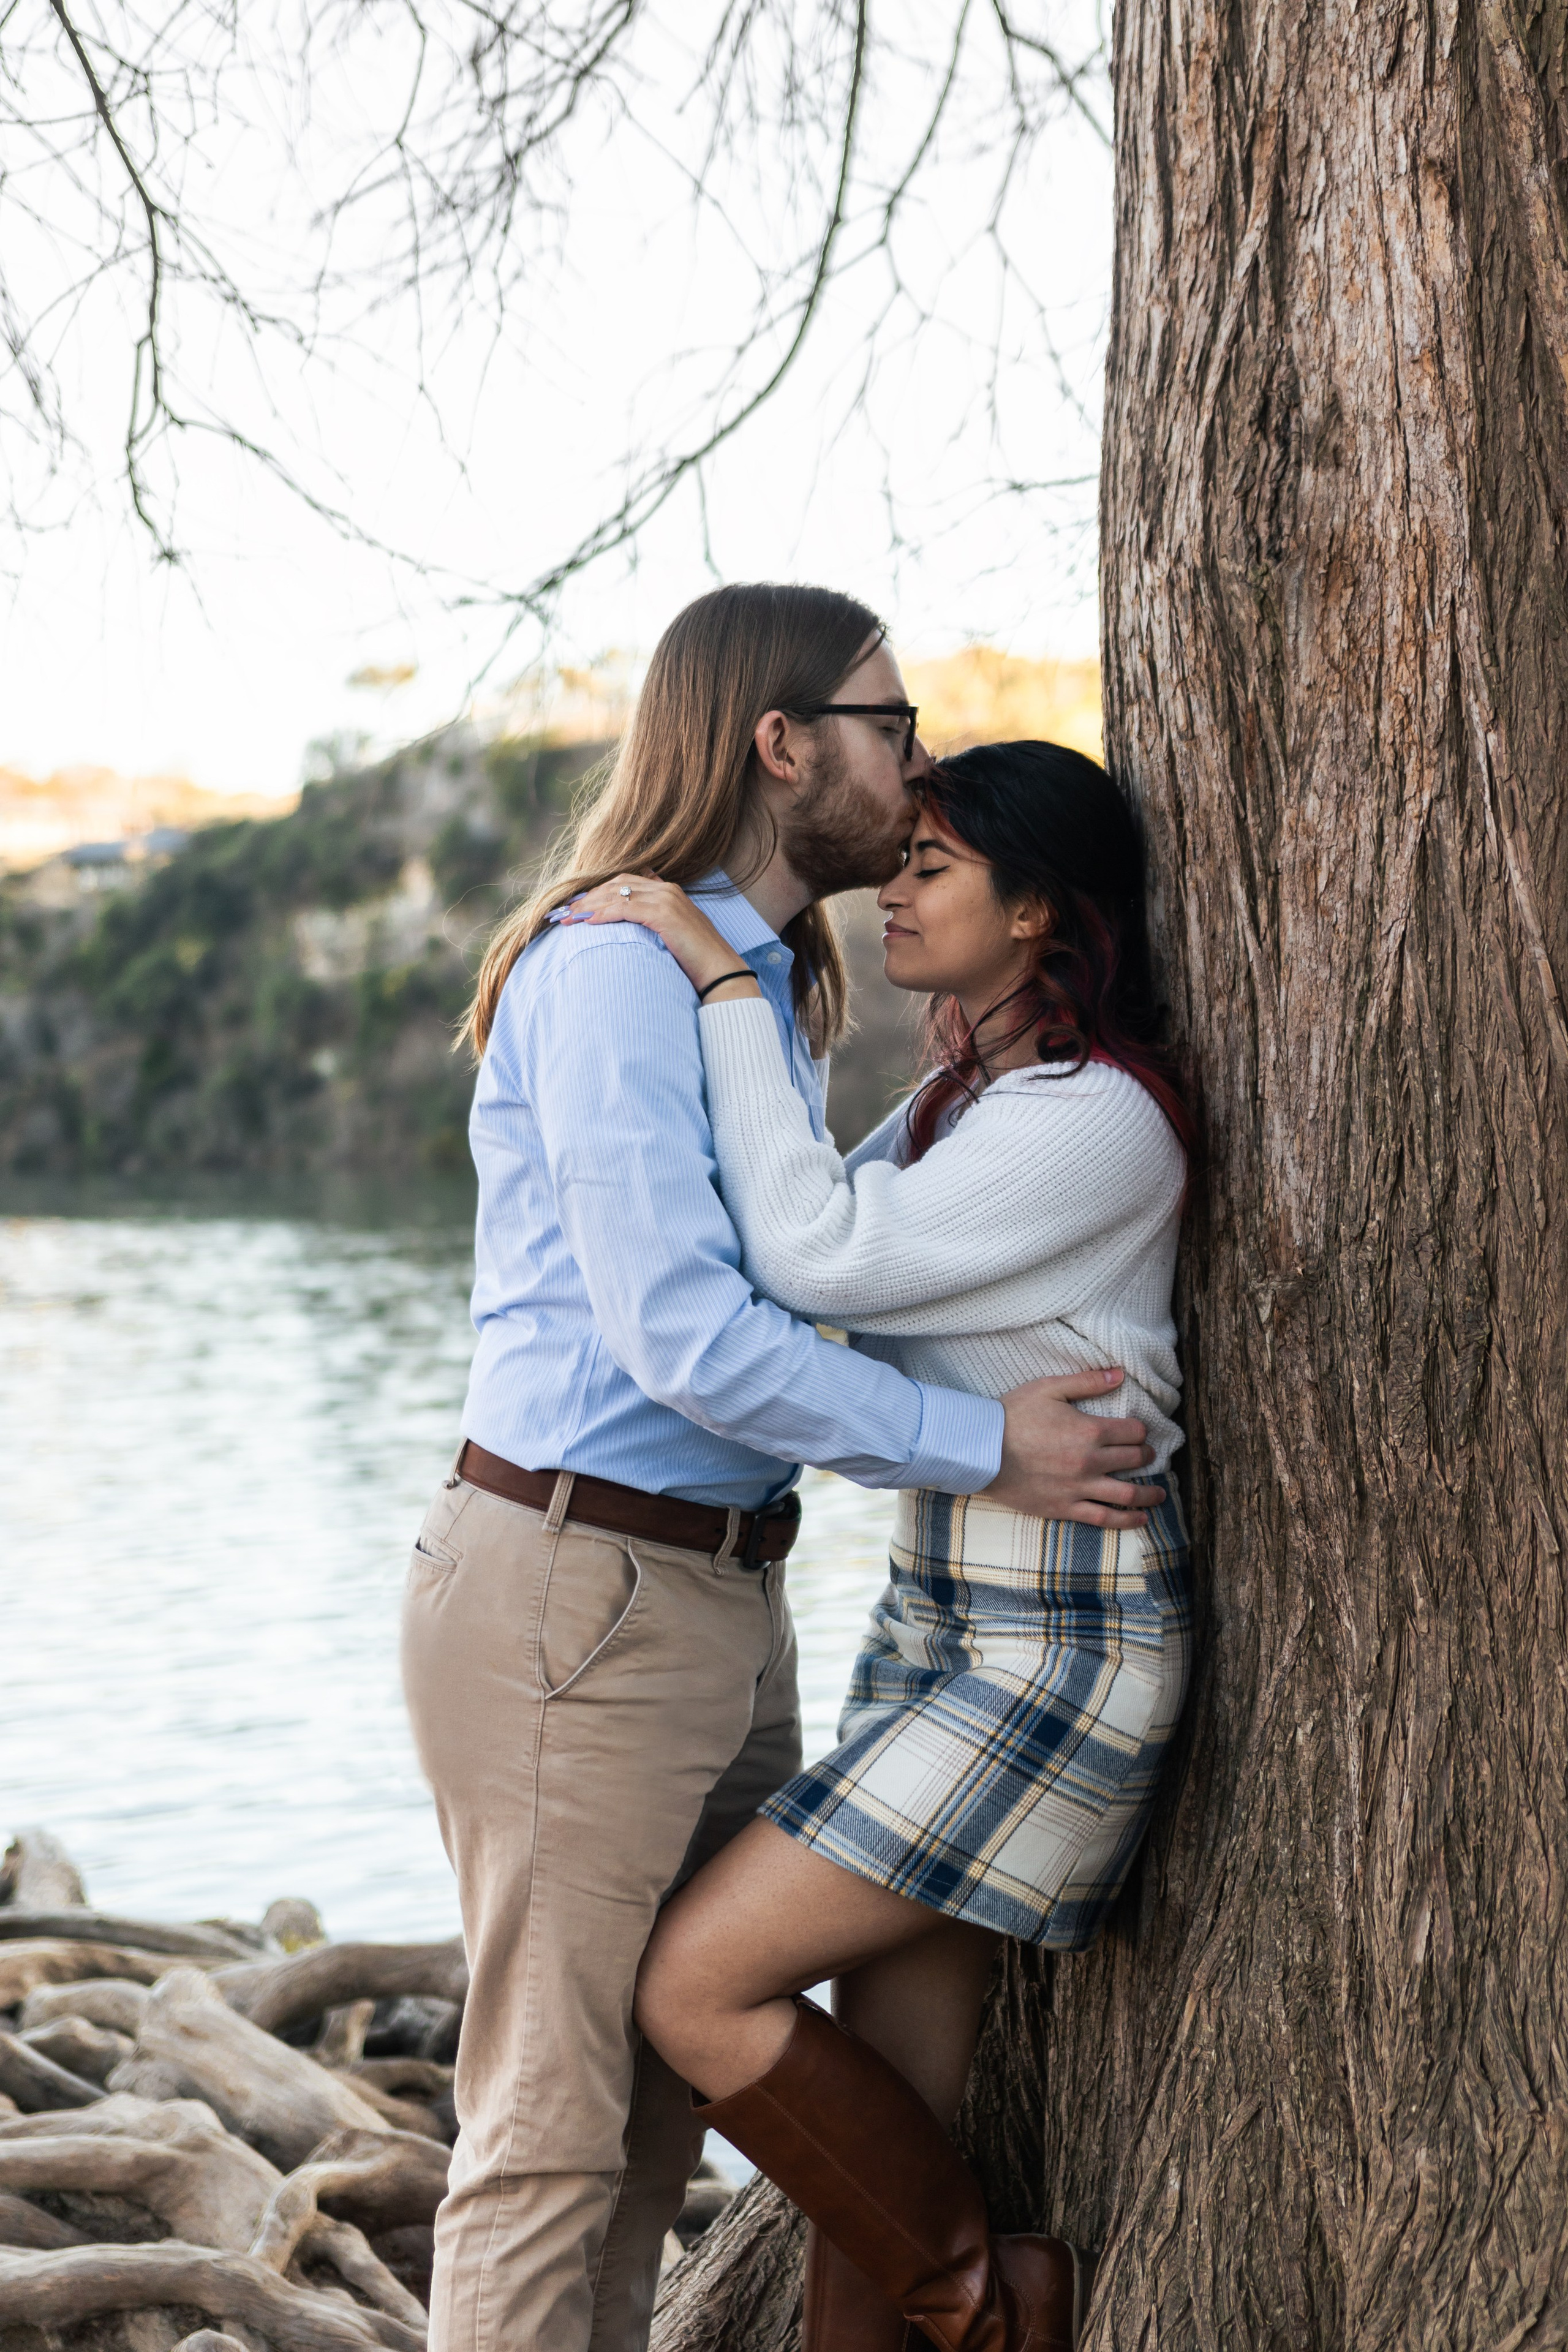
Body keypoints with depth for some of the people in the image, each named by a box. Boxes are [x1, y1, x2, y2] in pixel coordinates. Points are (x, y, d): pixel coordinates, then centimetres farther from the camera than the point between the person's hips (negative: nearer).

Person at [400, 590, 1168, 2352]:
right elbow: (681, 1339, -20)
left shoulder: (767, 985, 19)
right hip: (573, 1593, -9)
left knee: (666, 2102, 13)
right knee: (551, 2124, -4)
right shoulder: (612, 967, -13)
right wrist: (986, 1449, -14)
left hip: (718, 1596, 10)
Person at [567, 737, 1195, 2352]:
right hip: (937, 1617, 9)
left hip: (1054, 1651, -9)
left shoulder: (1098, 1119, -15)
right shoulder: (961, 1100, 14)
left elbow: (814, 1259, -23)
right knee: (880, 2109, 8)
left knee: (695, 1990, -11)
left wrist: (720, 980, -18)